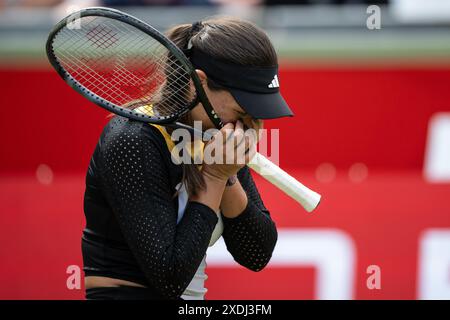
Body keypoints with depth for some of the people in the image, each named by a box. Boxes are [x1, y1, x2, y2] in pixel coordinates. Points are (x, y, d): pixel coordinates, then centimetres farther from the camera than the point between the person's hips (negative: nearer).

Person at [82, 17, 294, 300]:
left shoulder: (218, 138, 4)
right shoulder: (133, 142, -17)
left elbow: (257, 256, 3)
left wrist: (229, 178, -10)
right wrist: (215, 177, -15)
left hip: (190, 302, 6)